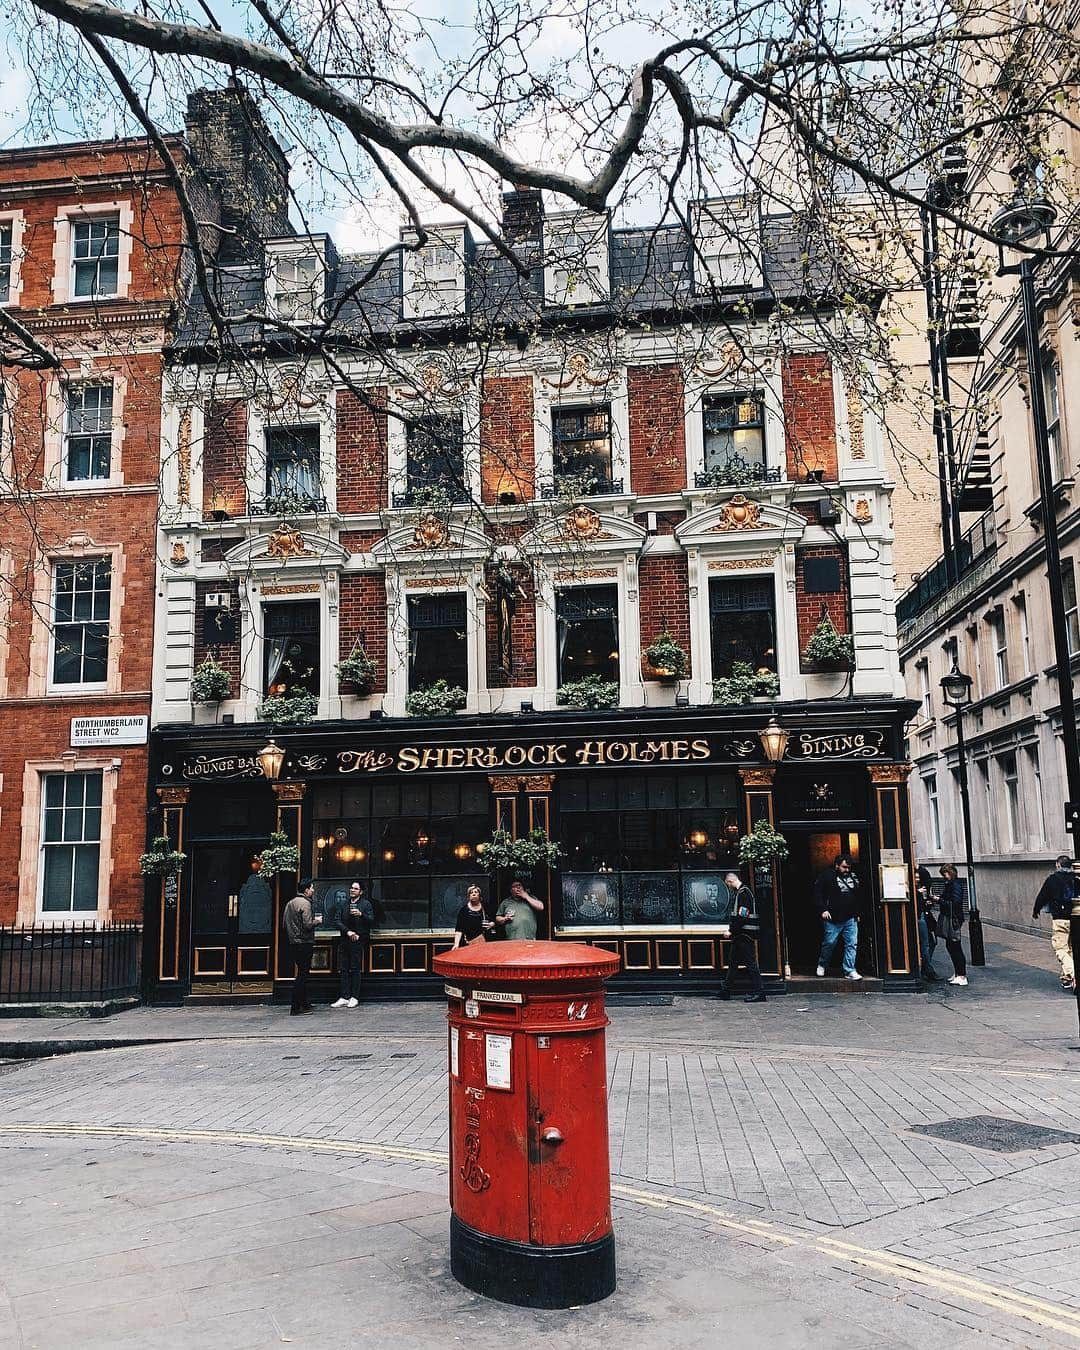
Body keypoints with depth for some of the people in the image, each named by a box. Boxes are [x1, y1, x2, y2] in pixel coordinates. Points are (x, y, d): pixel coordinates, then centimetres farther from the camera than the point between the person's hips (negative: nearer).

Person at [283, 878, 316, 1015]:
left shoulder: (290, 903, 13)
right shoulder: (305, 903, -14)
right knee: (302, 974, -5)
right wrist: (316, 921, -3)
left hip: (293, 942, 9)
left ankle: (304, 1004, 23)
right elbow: (308, 925, -21)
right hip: (304, 943, -9)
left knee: (302, 973, 17)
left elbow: (284, 924, 17)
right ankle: (296, 1007, -5)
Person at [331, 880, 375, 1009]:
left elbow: (371, 920, -4)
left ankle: (354, 998, 2)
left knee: (356, 970, -3)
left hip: (358, 941, -4)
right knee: (343, 970, 2)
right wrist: (347, 931, -7)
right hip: (344, 941, 4)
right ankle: (344, 998, 5)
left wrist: (361, 914, -21)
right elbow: (337, 920, 6)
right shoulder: (344, 904, 17)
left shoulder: (366, 904, 5)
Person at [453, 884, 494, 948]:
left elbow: (494, 921, 20)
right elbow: (459, 929, -2)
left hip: (485, 942, 2)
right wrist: (456, 944, -13)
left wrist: (491, 924, -3)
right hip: (469, 943, -2)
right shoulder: (464, 910, 1)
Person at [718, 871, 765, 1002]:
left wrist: (732, 931, -17)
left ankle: (758, 992, -2)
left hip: (745, 933, -11)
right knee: (733, 960, 16)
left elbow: (742, 916, -22)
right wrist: (732, 931, 12)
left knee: (750, 962, -7)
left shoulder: (744, 892, -16)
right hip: (740, 934, 11)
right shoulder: (738, 892, 16)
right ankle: (725, 990, 25)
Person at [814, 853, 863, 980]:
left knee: (852, 944, 0)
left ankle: (850, 971, 5)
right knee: (829, 943, 1)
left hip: (851, 919, 5)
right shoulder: (827, 876, -5)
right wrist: (822, 909, -14)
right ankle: (821, 965, 24)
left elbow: (859, 897, 22)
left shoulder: (853, 877, 12)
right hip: (833, 919, -4)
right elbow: (817, 892, -7)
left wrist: (857, 912, 18)